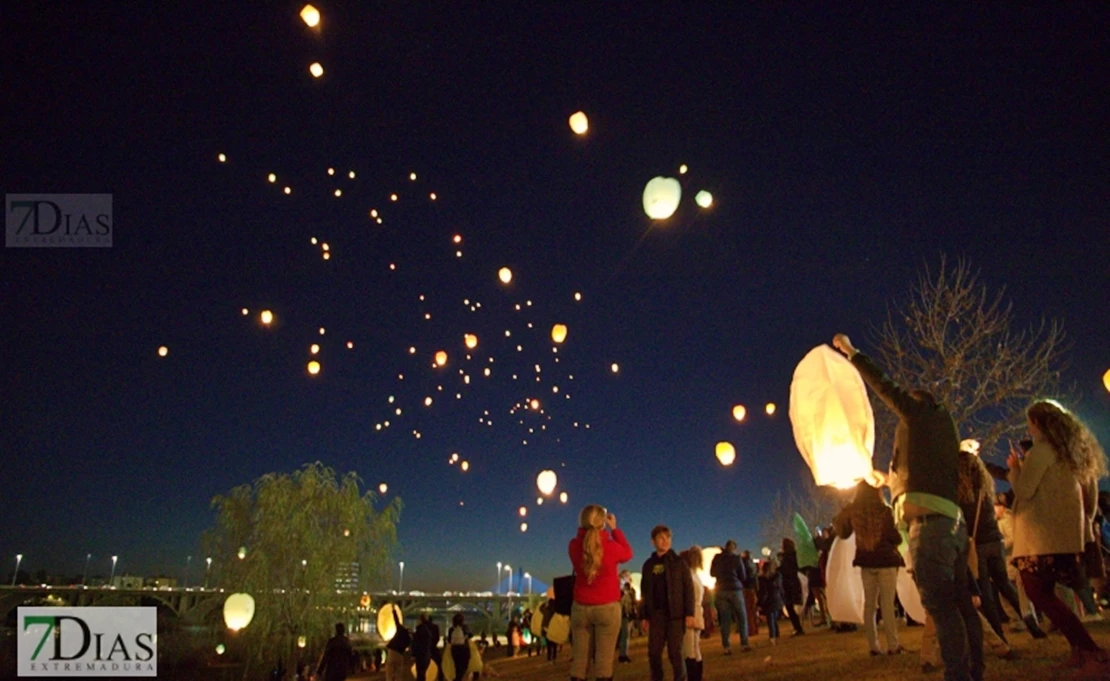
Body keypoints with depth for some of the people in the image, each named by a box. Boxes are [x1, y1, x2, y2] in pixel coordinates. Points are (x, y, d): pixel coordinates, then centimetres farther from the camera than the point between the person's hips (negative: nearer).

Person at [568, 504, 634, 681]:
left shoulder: (574, 546, -3)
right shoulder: (610, 546, -12)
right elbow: (628, 553, 10)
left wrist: (587, 527, 11)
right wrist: (614, 529, 13)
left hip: (580, 607, 3)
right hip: (607, 607, -3)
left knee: (579, 660, 5)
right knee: (604, 660, 0)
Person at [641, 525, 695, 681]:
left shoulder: (678, 562, 3)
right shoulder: (648, 565, 11)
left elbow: (688, 588, -2)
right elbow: (644, 592, 13)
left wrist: (689, 613, -9)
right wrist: (644, 615, 7)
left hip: (675, 613, -3)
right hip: (656, 614, 3)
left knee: (675, 652, -2)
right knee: (654, 652, 3)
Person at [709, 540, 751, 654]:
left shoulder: (716, 558, 2)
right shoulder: (737, 558, -4)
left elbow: (712, 573, 12)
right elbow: (743, 576, 1)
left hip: (720, 590, 3)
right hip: (735, 589, -3)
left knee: (725, 619, 4)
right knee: (741, 617, 7)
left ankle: (726, 647, 0)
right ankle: (744, 644, 2)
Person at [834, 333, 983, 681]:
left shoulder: (919, 414, 7)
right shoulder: (944, 426, 28)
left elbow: (883, 385, 9)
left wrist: (851, 352, 19)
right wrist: (890, 479, 47)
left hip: (929, 522, -9)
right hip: (953, 522, 9)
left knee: (941, 607, -12)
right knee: (960, 605, 9)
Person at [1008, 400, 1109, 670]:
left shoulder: (1042, 449, -11)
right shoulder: (1077, 450, 15)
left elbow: (1024, 490, -14)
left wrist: (1015, 467, 3)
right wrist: (1084, 521, 29)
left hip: (1042, 535, -8)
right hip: (1068, 533, 8)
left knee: (1038, 592, -2)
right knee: (1045, 592, 16)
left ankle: (1087, 649, -8)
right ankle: (1083, 648, 13)